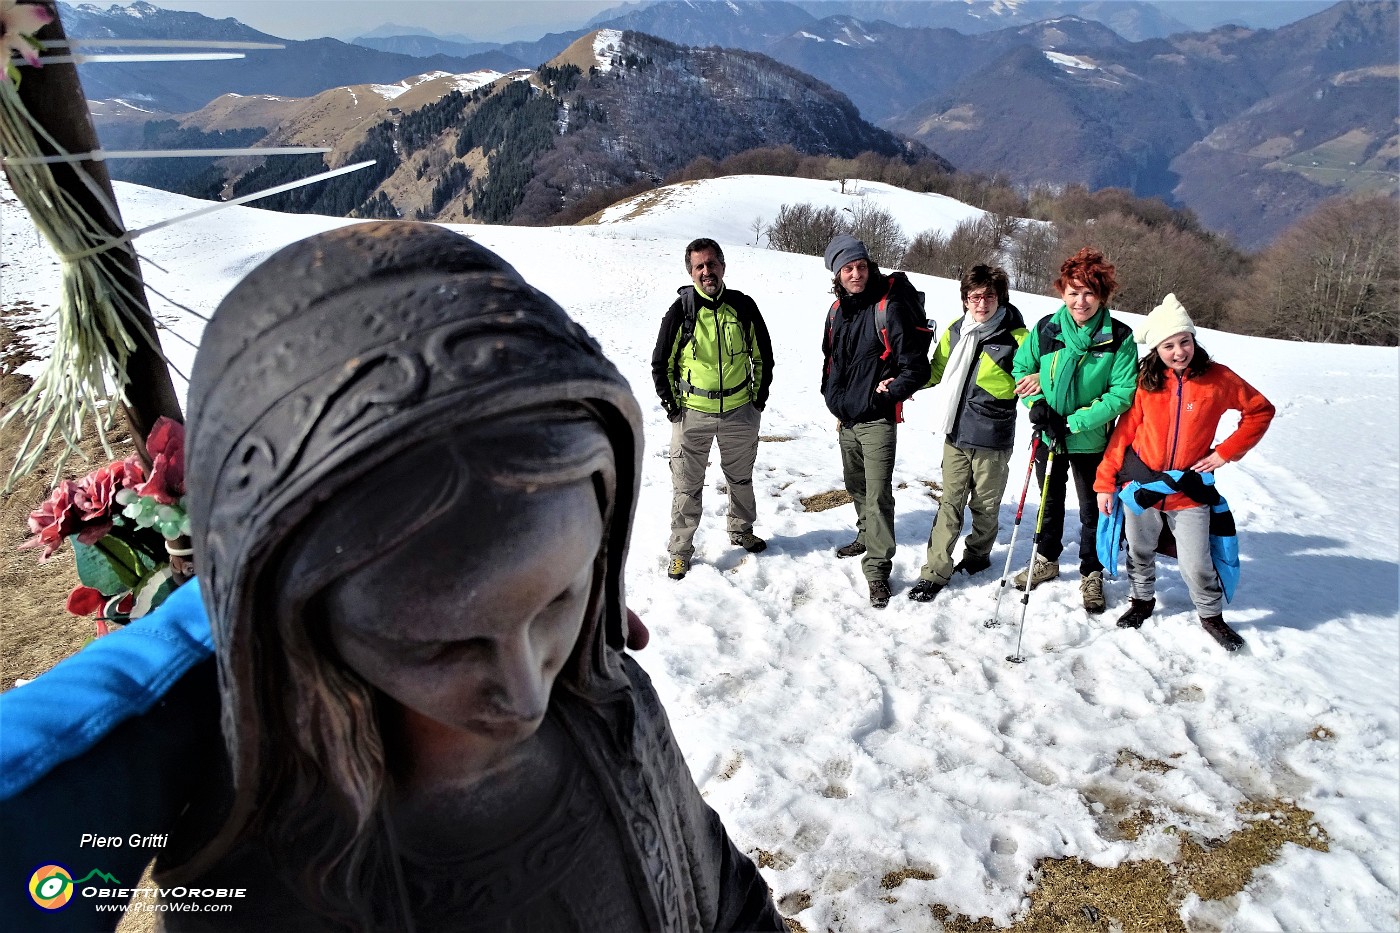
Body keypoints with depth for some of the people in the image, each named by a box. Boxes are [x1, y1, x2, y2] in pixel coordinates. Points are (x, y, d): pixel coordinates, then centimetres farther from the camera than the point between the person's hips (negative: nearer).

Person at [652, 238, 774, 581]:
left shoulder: (744, 306, -2)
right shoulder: (681, 310, -8)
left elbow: (763, 356, 10)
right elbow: (661, 363, -1)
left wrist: (759, 397, 6)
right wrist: (672, 406, -3)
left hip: (740, 412, 3)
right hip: (692, 413, -2)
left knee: (741, 479, 19)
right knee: (687, 487, 3)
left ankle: (741, 530, 41)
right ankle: (680, 550, 16)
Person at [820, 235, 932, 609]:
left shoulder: (891, 307, -14)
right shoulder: (838, 309, 8)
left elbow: (916, 367, -15)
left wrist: (887, 395, -15)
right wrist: (831, 395, 14)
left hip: (876, 420, -7)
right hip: (845, 417, 7)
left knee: (877, 495, -8)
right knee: (856, 486, 22)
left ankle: (877, 569, -2)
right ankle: (867, 536, 43)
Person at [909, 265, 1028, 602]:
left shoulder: (1015, 337, -10)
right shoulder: (955, 331, 3)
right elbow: (937, 370, 16)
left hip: (993, 439, -3)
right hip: (956, 433, 3)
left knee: (985, 505, 12)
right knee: (950, 502, 5)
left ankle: (977, 556, 35)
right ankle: (935, 571, 9)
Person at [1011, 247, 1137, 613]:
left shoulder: (1119, 338, -16)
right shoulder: (1046, 329, -9)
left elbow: (1123, 393, -18)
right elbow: (1020, 368, 4)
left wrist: (1074, 421, -23)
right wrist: (1037, 404, -13)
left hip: (1091, 440, -3)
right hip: (1048, 435, 3)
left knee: (1093, 510, 11)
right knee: (1050, 501, 21)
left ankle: (1091, 575, 30)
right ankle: (1047, 560, 42)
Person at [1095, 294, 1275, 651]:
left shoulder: (1218, 378, -6)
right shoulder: (1146, 381, -4)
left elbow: (1261, 410, 5)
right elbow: (1124, 431, -2)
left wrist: (1226, 452, -3)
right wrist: (1105, 481, -4)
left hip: (1189, 490, -1)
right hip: (1140, 483, 2)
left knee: (1196, 565, 0)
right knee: (1139, 552, 17)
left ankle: (1211, 615, 26)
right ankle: (1143, 600, 41)